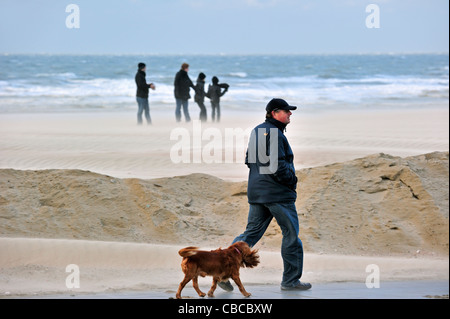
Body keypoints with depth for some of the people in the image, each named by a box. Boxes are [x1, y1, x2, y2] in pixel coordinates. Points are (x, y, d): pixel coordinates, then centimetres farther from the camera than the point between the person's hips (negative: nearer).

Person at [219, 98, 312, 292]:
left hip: (256, 192, 9)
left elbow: (249, 161, 19)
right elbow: (277, 166, -23)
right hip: (278, 192, -9)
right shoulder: (274, 134, -17)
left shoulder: (257, 131, 12)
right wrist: (292, 180, -8)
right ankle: (290, 280, 9)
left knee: (252, 232, 10)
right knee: (291, 234, 3)